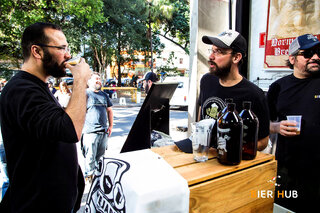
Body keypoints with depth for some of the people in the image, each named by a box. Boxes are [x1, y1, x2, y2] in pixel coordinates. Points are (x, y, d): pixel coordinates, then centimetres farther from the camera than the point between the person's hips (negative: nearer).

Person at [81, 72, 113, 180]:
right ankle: (89, 176, 15)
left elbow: (109, 110, 22)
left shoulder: (104, 95, 15)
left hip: (104, 131, 6)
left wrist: (110, 126, 16)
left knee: (100, 156, 15)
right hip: (90, 132, -6)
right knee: (90, 157, -1)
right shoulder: (85, 94, -3)